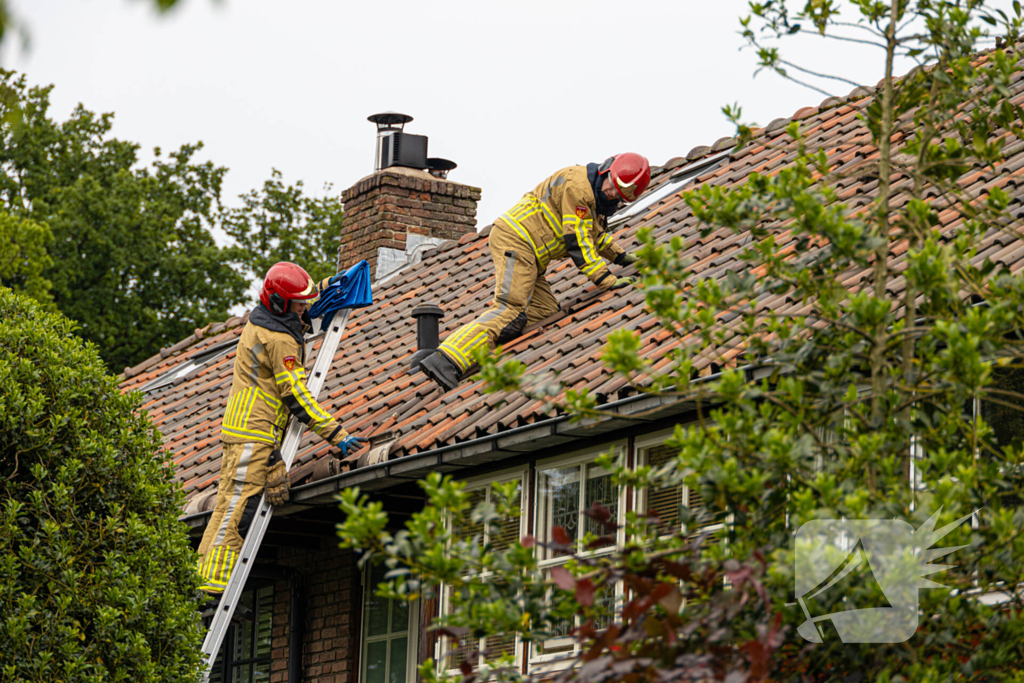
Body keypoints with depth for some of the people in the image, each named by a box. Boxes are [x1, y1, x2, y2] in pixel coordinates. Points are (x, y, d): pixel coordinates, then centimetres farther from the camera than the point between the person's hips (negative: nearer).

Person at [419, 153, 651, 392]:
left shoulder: (596, 195, 18)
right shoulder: (578, 185, -14)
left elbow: (593, 234, 38)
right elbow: (577, 242, -17)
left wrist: (621, 257, 32)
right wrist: (607, 281, -17)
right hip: (515, 240, -10)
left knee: (545, 309, 0)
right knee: (510, 313, -22)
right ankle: (447, 360, -35)